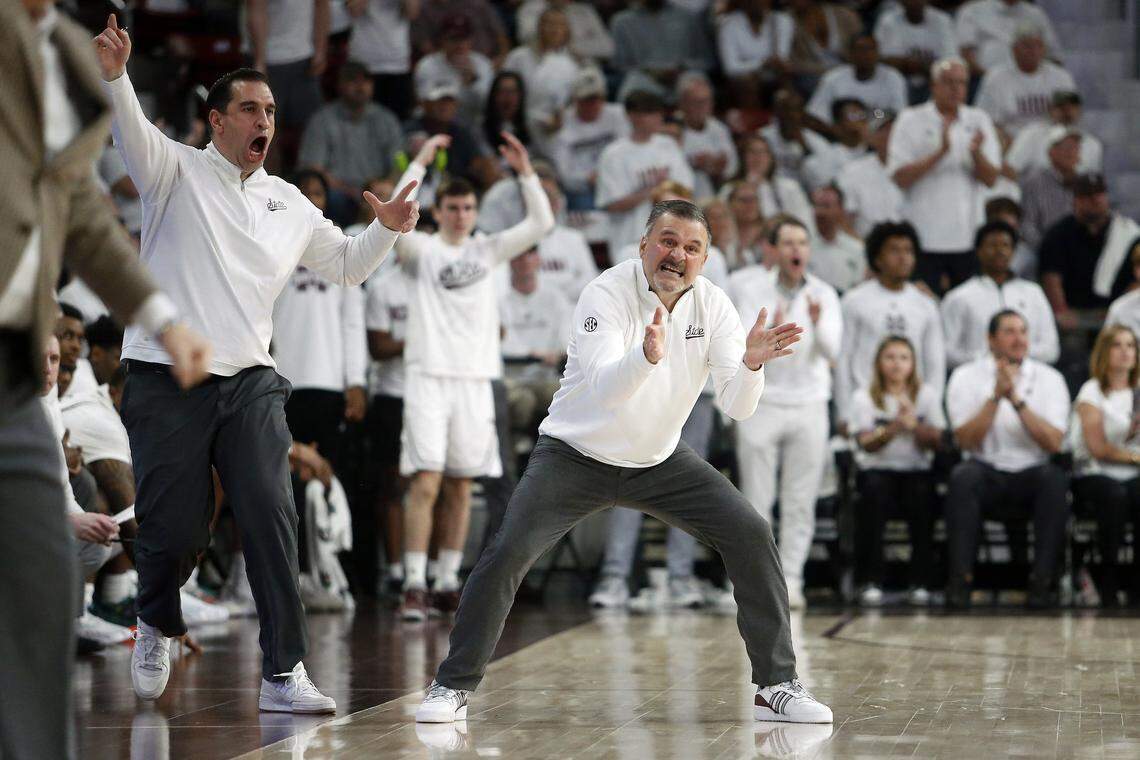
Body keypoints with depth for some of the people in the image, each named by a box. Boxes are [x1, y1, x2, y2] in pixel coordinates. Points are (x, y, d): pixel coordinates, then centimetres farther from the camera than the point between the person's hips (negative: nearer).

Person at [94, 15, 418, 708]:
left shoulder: (289, 203, 17)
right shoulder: (178, 171, 3)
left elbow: (346, 264, 28)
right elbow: (133, 133, -18)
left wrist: (386, 230, 7)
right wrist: (115, 77, -38)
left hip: (251, 384, 3)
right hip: (167, 383, -3)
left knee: (271, 516, -11)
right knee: (174, 528, 0)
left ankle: (284, 675, -11)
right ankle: (158, 630, 32)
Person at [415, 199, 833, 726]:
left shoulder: (712, 306, -10)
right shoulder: (608, 293, -22)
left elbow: (738, 408, -16)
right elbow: (603, 390, -36)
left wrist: (751, 364, -37)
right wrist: (647, 355, -56)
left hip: (660, 460, 4)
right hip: (576, 456, -4)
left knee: (750, 536, -10)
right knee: (507, 554, -20)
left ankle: (776, 686, 0)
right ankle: (453, 687, -3)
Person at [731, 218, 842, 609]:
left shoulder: (824, 295, 4)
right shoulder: (753, 294, -1)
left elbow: (832, 350, -7)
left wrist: (817, 324, -27)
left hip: (809, 404, 2)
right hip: (761, 404, -1)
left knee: (800, 503, 0)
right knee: (757, 501, -2)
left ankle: (791, 579, 5)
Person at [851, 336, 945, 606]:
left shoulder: (927, 394, 11)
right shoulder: (864, 397, 7)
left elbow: (936, 441, 1)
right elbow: (866, 443, -7)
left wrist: (914, 424, -18)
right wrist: (895, 426, -24)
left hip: (916, 470, 1)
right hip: (878, 469, -1)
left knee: (923, 494, -33)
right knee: (874, 490, -35)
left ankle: (921, 582, -24)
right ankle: (871, 581, -30)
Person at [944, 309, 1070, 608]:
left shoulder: (1049, 378, 4)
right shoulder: (967, 377, 2)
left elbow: (1054, 443, -8)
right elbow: (967, 440, -8)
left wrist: (1017, 399, -16)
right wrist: (996, 396, -17)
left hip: (1031, 476, 1)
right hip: (987, 474, -1)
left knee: (1055, 478, -32)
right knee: (963, 475, -34)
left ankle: (1042, 578, -28)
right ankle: (960, 578, -32)